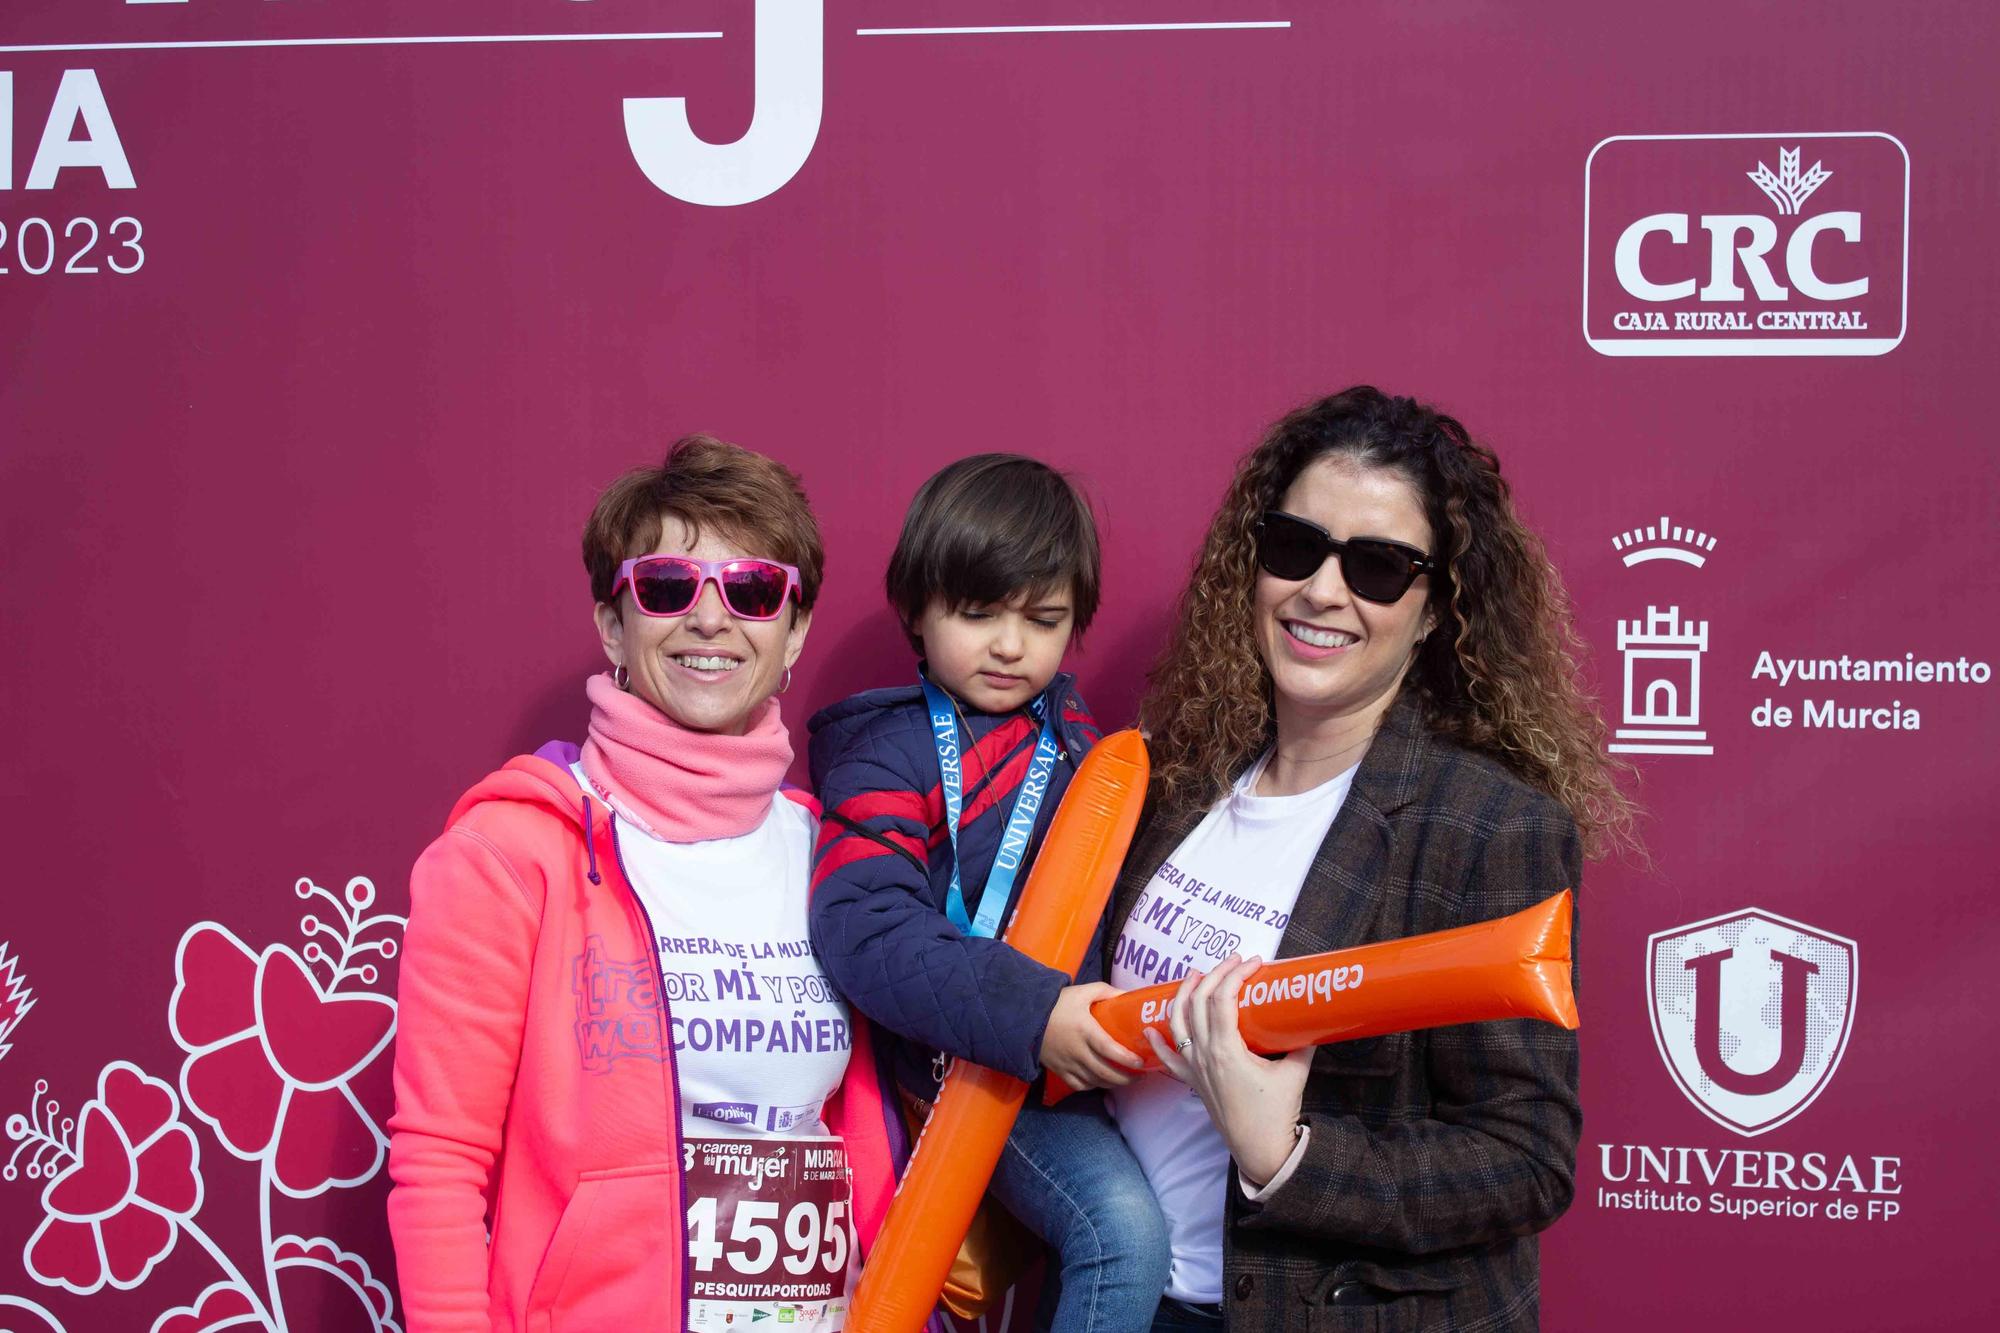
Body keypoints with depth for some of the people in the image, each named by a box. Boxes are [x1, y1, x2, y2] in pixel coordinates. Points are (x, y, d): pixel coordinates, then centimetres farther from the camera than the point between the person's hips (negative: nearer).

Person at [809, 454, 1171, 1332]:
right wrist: (1032, 1014, -35)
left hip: (1070, 1060, 7)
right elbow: (864, 928, -27)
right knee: (1123, 1230, -22)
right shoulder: (888, 755, -12)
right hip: (964, 1070, -7)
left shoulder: (1070, 734, 10)